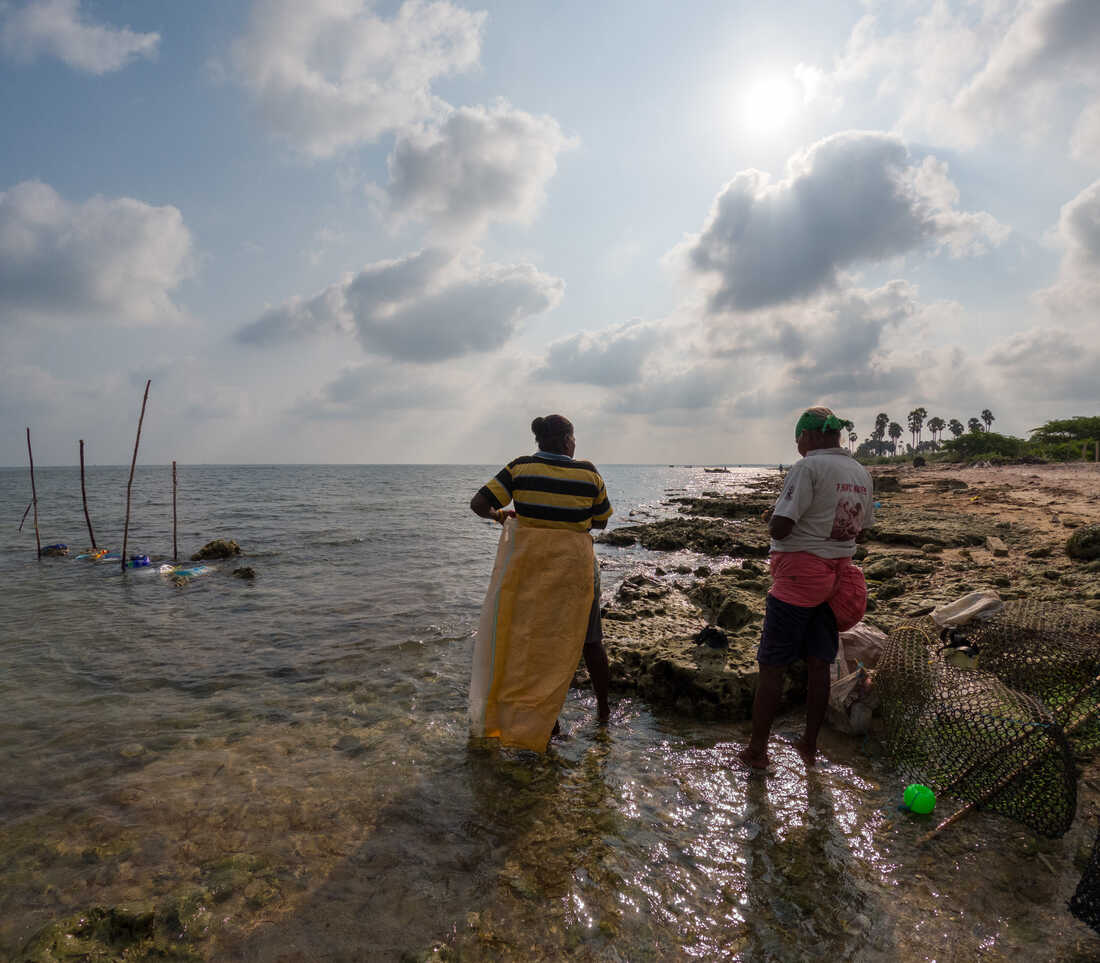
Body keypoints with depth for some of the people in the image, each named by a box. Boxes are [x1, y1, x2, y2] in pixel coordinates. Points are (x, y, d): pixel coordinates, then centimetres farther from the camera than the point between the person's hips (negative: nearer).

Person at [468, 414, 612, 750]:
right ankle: (603, 709, 33)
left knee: (536, 640, 13)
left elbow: (478, 504, -9)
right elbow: (601, 521, 5)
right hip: (575, 565, 0)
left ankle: (547, 719, 22)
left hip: (531, 566, 0)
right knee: (589, 640, 18)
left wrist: (499, 514, 10)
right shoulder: (588, 473, -6)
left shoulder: (519, 468, -6)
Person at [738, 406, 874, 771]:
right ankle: (809, 746, 27)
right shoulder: (861, 473, 9)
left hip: (799, 574, -7)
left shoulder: (808, 467, -16)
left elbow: (780, 527, -21)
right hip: (838, 574, 8)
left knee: (772, 666, 3)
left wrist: (772, 518, 0)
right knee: (819, 664, 15)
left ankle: (756, 750, 13)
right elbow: (861, 525, 18)